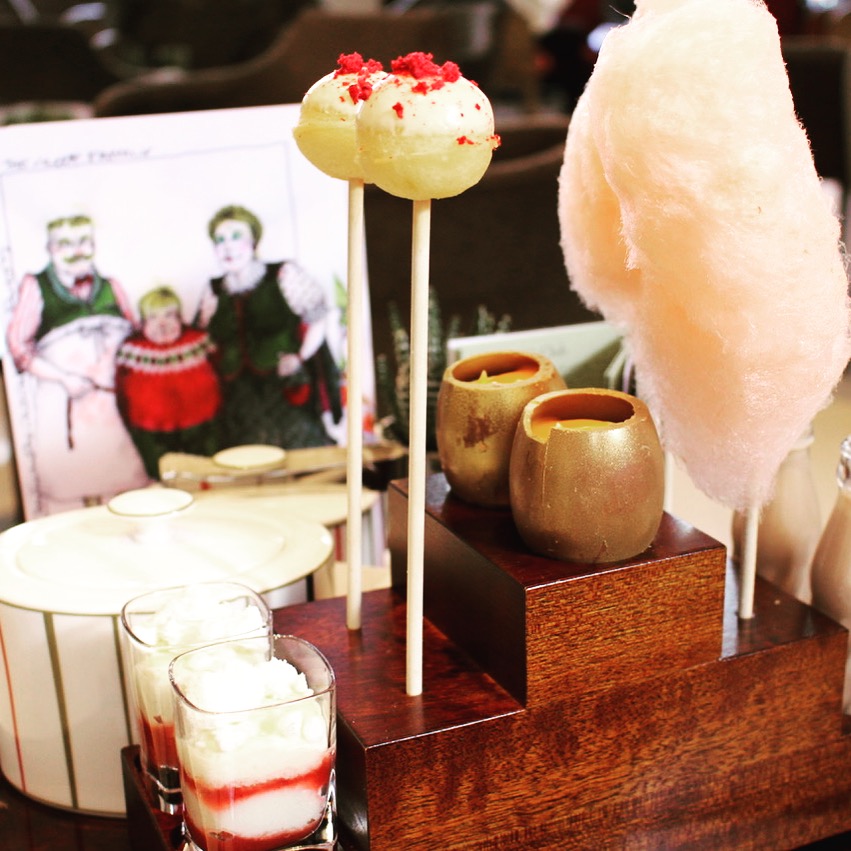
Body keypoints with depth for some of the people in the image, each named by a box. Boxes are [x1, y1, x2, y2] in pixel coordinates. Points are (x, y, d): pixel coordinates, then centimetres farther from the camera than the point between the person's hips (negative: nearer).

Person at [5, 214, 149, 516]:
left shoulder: (110, 287, 15)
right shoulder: (35, 287, 4)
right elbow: (17, 344, -2)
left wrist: (112, 367, -4)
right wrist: (64, 378, -9)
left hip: (107, 399, 3)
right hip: (58, 403, -2)